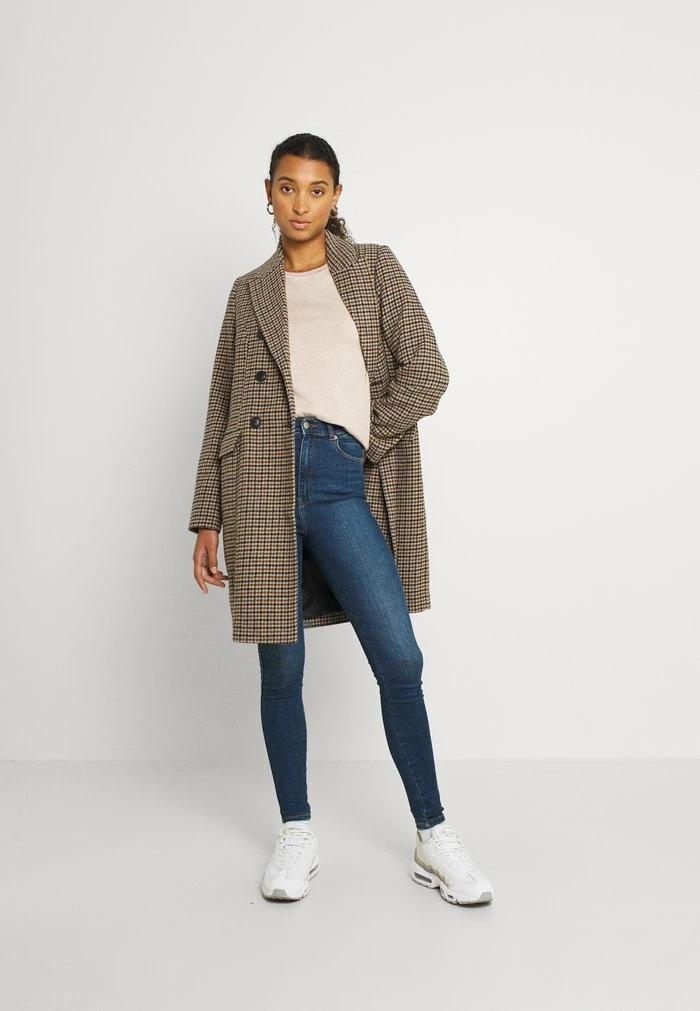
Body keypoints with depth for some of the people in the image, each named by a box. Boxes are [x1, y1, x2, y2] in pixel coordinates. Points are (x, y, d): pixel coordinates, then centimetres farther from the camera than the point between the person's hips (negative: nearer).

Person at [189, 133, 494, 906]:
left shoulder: (374, 269, 11)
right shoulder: (250, 293, 15)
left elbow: (425, 374, 1)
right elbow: (221, 411, 13)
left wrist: (366, 448, -2)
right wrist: (207, 522, 9)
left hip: (343, 485, -1)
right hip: (264, 484, 2)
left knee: (400, 661, -6)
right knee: (281, 665, 6)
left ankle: (433, 838, 9)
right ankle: (296, 835, 21)